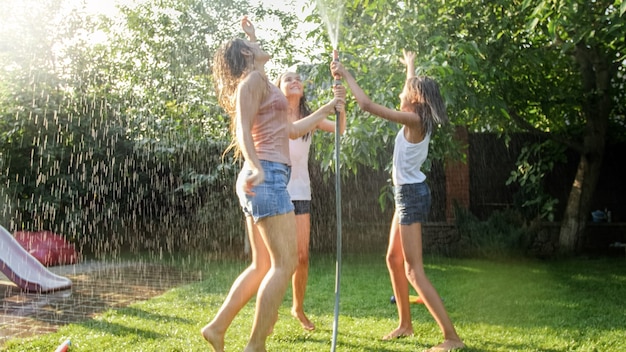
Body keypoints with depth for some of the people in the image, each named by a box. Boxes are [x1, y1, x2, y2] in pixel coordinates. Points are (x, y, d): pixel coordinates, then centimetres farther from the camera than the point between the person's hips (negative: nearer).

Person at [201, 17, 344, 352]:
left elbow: (291, 130, 31)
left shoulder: (260, 83, 25)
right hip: (267, 175, -10)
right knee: (286, 262, -11)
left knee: (262, 265, 11)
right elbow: (243, 131, -16)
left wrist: (326, 109, 35)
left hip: (264, 177, 10)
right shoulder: (253, 79, -3)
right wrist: (255, 168, -33)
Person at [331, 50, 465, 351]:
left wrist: (345, 75, -12)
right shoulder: (420, 119, 6)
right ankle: (405, 323, 28)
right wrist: (410, 67, 44)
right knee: (394, 259, 18)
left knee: (414, 271, -10)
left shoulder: (413, 120, -19)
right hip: (408, 192, 10)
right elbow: (417, 90, 31)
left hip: (411, 194, -10)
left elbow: (366, 105, -22)